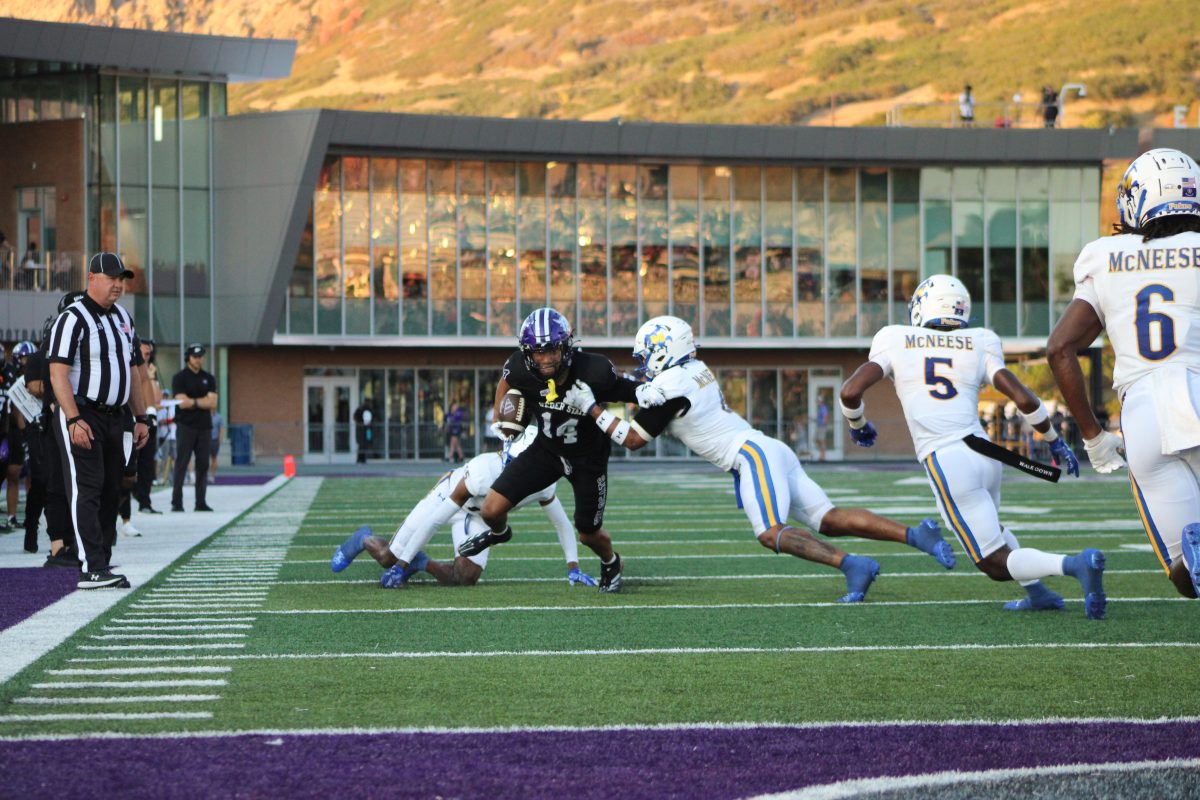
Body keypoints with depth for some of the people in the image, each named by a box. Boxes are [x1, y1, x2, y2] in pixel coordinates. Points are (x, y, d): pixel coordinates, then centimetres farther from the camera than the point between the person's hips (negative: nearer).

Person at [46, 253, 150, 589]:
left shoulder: (123, 318, 16)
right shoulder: (72, 319, -10)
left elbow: (131, 370, 23)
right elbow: (58, 373, -16)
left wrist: (140, 417, 17)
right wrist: (74, 420, -24)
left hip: (114, 419, 8)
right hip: (81, 417, -8)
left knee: (110, 492, 7)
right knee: (85, 491, -11)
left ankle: (101, 566, 11)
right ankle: (91, 570, -15)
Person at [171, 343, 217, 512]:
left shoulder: (209, 379, 13)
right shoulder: (180, 378, 0)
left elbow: (213, 403, 1)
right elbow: (182, 402, -11)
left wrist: (193, 402, -9)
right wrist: (202, 402, -6)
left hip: (204, 427, 4)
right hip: (186, 426, -4)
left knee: (203, 465, 5)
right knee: (181, 465, -7)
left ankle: (200, 502, 9)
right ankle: (176, 502, -8)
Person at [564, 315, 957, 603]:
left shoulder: (669, 387, -8)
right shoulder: (696, 370, 17)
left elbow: (633, 439, -1)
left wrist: (591, 408, 6)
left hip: (753, 453, -9)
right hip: (769, 450, 9)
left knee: (772, 533, -21)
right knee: (829, 520, 1)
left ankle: (851, 565, -31)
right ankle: (915, 534, -9)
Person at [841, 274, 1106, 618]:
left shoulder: (895, 341, 6)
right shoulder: (979, 344, 11)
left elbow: (850, 392, -2)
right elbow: (1025, 399, 2)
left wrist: (857, 425, 19)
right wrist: (1054, 441, 17)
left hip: (946, 463, -4)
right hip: (983, 452, 4)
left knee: (998, 565, 1)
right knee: (987, 528, 36)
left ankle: (1076, 564, -23)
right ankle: (1038, 593, 23)